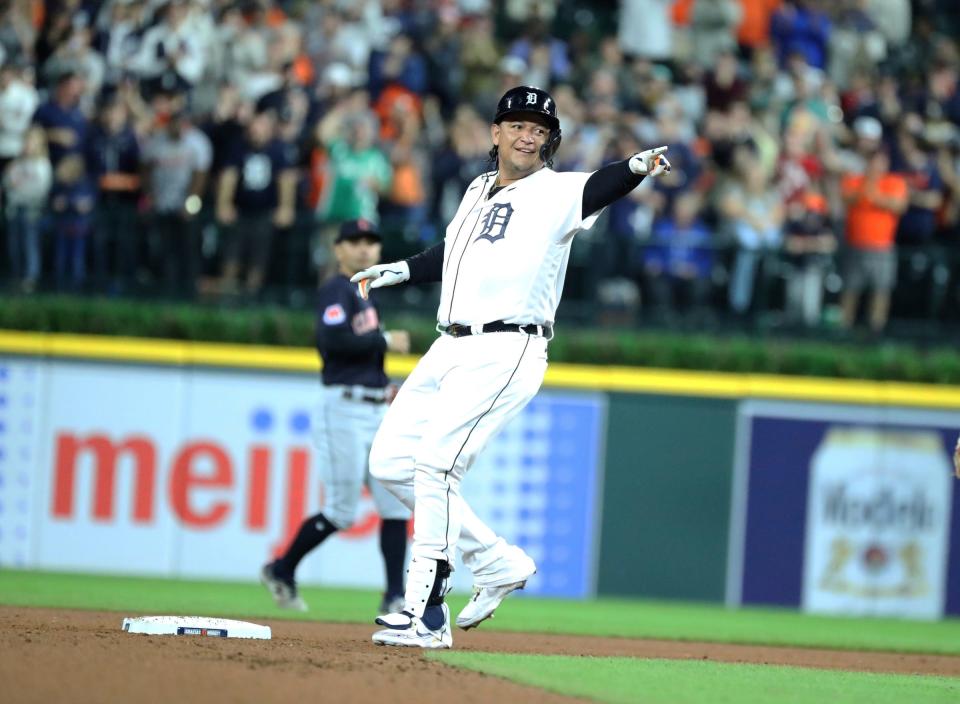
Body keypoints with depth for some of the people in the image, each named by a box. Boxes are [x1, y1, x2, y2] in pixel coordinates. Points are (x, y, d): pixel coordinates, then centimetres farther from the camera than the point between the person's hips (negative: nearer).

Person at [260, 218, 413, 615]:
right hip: (344, 410, -9)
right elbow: (332, 338, -25)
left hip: (378, 414, 9)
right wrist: (385, 340, -17)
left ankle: (395, 598, -1)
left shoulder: (364, 296, 20)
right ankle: (281, 571, 13)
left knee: (396, 506, -1)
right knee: (340, 512, -6)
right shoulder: (337, 290, -8)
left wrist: (383, 387, 14)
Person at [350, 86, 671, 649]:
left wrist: (635, 168, -46)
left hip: (507, 351, -8)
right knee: (392, 460, 7)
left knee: (435, 463, -18)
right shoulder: (479, 191, 17)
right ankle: (498, 562, 15)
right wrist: (400, 271, 32)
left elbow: (597, 189, -27)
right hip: (450, 348, 8)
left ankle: (427, 613, -13)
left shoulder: (556, 193, -5)